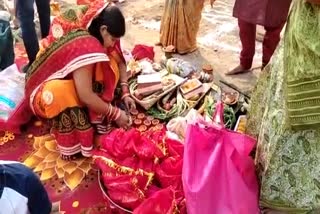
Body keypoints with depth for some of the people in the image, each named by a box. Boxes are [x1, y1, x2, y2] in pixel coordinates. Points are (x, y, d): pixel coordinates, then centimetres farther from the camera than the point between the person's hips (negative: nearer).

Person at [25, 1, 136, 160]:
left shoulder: (95, 32, -12)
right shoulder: (83, 45, -36)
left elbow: (120, 62, 0)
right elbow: (86, 96, -38)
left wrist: (125, 93, -11)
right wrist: (115, 114, -27)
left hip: (72, 76, 7)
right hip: (48, 86, -7)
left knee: (110, 63, -13)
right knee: (62, 92, -41)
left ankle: (98, 117, -11)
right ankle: (72, 147, -23)